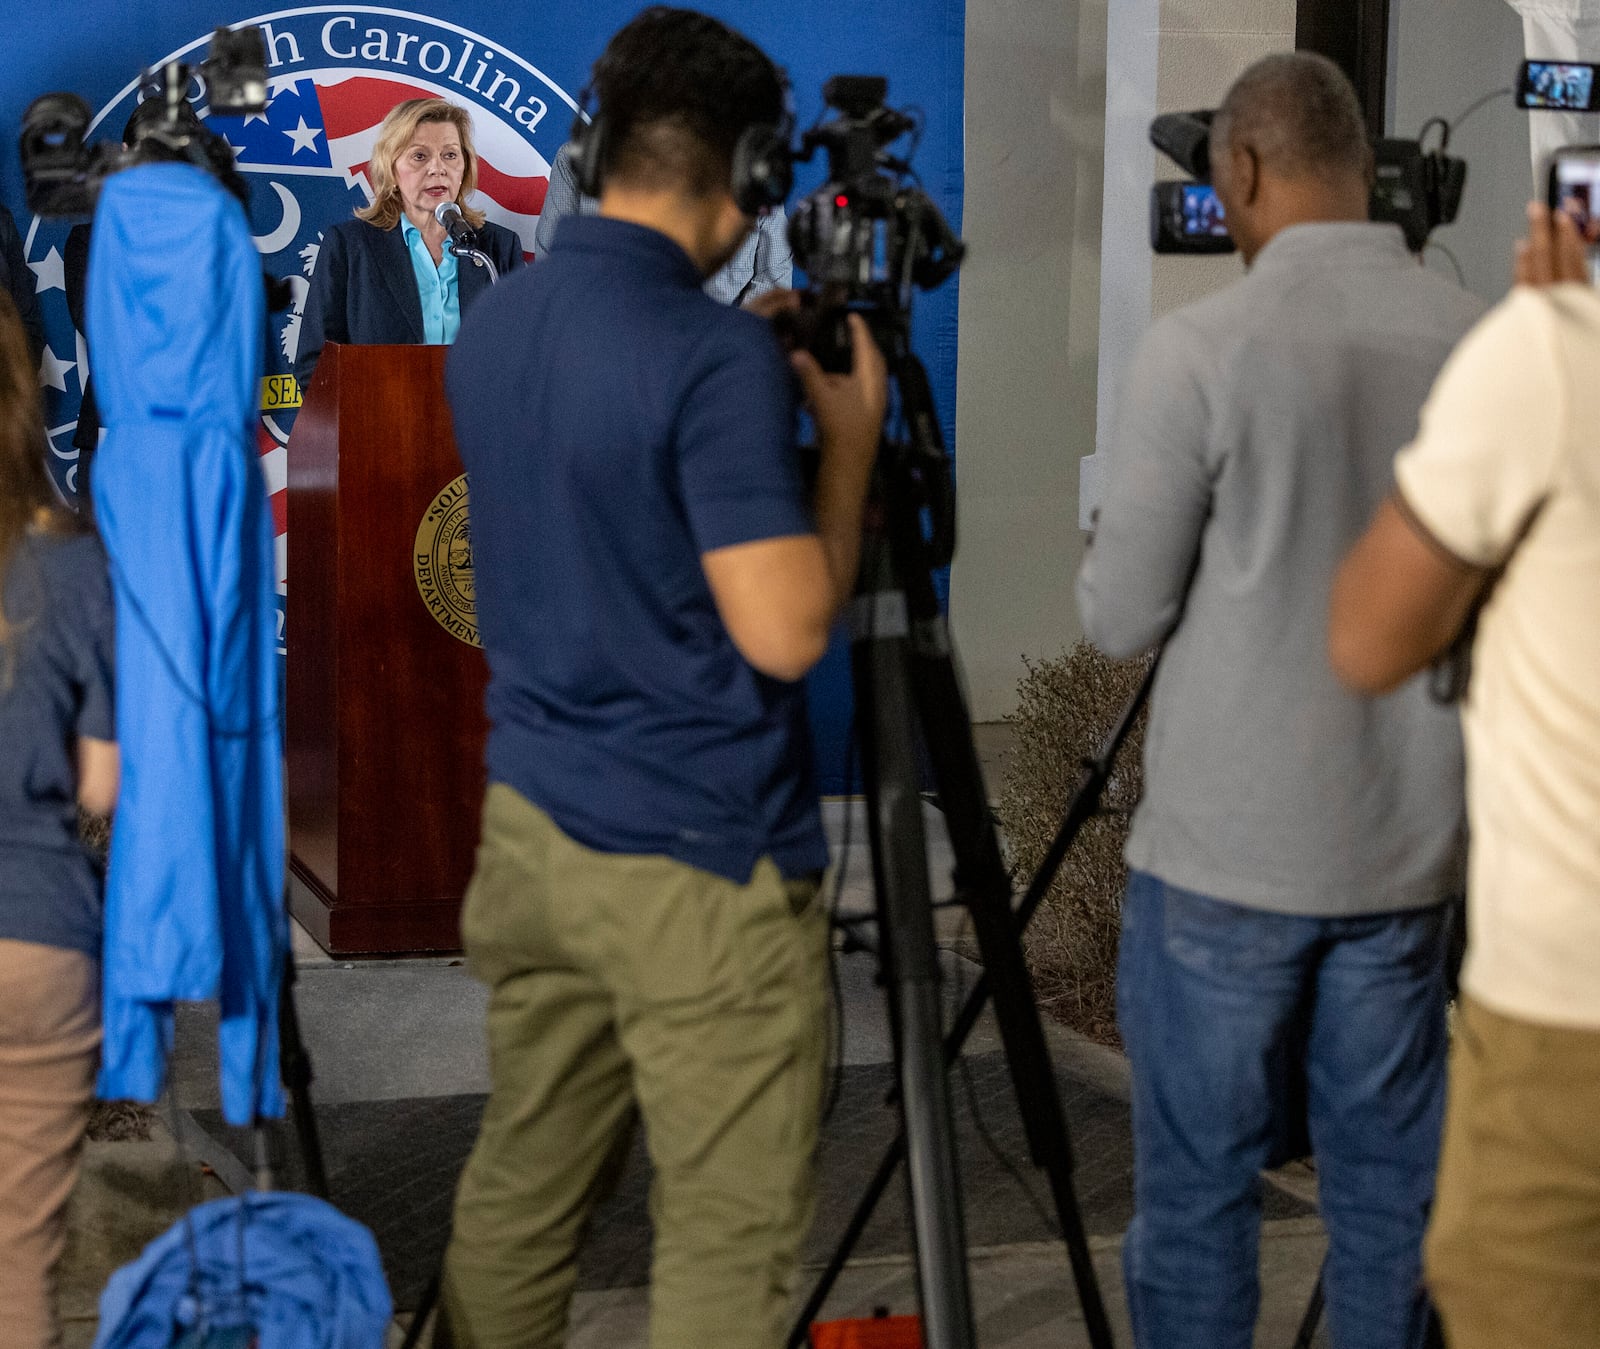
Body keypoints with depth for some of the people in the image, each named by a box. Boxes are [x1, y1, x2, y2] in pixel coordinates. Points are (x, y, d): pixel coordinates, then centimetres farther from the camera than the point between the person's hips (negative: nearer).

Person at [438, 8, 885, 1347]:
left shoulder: (493, 327, 6)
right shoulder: (715, 354, -19)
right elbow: (783, 632, -20)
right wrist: (851, 436, -8)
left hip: (529, 823, 8)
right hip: (699, 862, -8)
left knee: (517, 1191, 16)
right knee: (728, 1241, 1)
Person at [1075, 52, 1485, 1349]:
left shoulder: (1204, 348, -13)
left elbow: (1123, 618, -8)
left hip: (1227, 852, -4)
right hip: (1410, 845, 4)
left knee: (1196, 1190, 7)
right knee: (1388, 1186, 13)